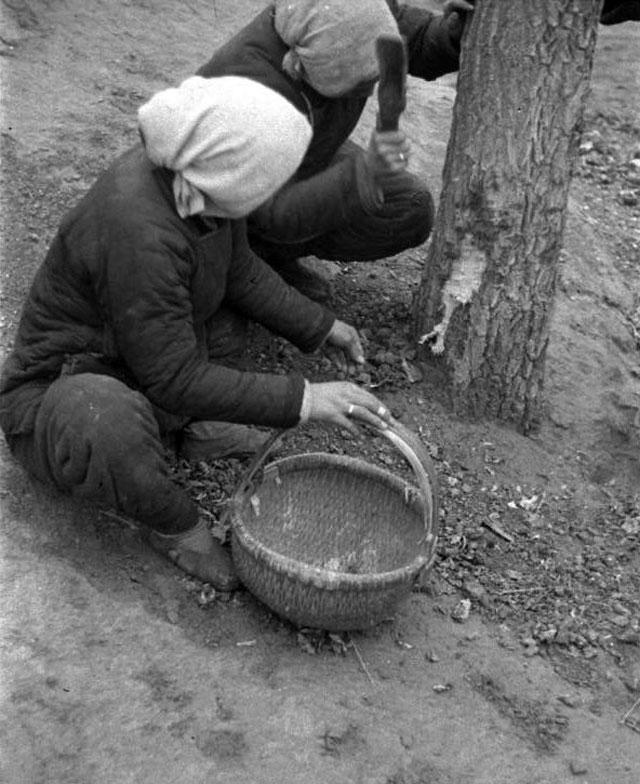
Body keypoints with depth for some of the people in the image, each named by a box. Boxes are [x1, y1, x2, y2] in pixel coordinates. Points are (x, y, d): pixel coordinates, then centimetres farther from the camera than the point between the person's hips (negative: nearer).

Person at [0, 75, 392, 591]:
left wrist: (319, 327, 7)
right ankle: (174, 524, -10)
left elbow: (239, 270, 7)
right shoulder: (138, 233, -37)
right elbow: (175, 381, -30)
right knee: (110, 428, -43)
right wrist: (300, 400, -29)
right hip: (65, 391, -8)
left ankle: (202, 419, 2)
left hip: (153, 365, 8)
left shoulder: (195, 178, -12)